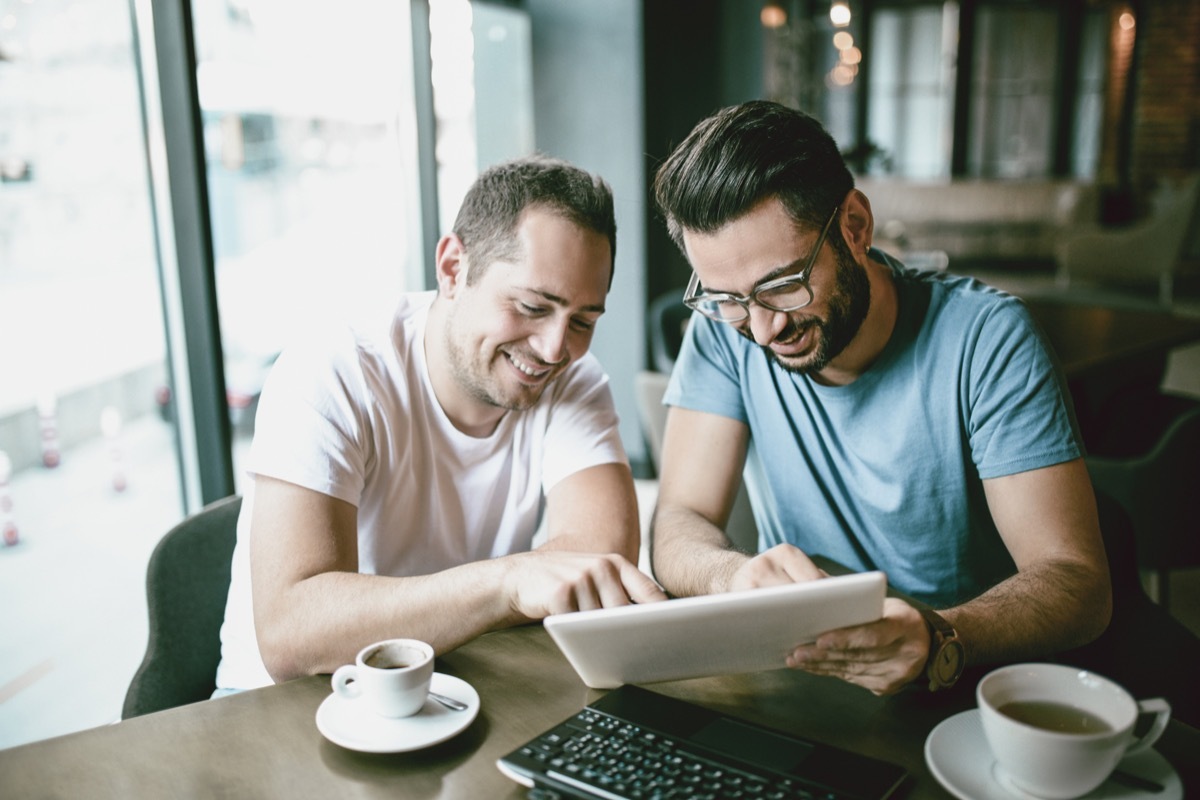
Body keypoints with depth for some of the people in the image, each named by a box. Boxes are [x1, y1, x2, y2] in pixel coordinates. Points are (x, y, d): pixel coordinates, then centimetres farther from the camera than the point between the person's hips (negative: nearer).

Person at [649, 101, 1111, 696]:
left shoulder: (983, 337, -14)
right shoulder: (724, 327, -7)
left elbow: (1079, 581, -17)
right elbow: (679, 526, -9)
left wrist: (937, 641, -36)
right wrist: (736, 575, -32)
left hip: (965, 689, -1)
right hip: (793, 672, 2)